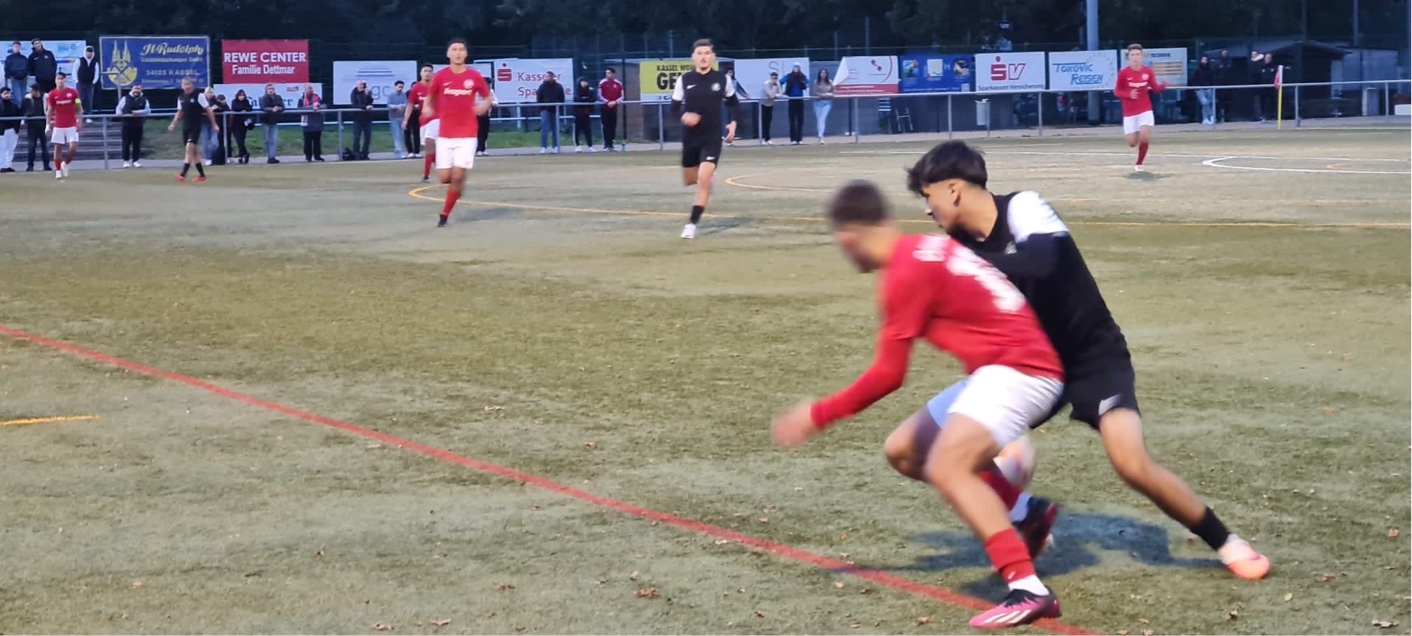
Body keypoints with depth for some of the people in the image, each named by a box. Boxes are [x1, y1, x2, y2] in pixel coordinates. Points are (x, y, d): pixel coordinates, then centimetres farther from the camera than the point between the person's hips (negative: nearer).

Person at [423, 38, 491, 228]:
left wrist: (484, 106, -11)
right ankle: (458, 184, 34)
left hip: (467, 134, -1)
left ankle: (444, 215, 3)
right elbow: (429, 97, 13)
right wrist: (427, 108, -9)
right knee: (445, 177, -3)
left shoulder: (475, 76, -2)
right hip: (445, 134, 1)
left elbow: (487, 97, 11)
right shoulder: (440, 76, 0)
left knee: (458, 176, -11)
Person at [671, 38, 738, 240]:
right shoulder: (684, 79, -4)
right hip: (690, 137, 2)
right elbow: (674, 107, 2)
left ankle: (692, 223, -8)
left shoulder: (722, 79, -3)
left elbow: (733, 102, 14)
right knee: (689, 180, 15)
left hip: (712, 137, -2)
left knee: (703, 180, -15)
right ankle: (708, 178, 51)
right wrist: (684, 115, -20)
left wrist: (733, 122, 1)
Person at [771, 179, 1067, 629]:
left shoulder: (906, 273, -17)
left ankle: (1028, 590, -33)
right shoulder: (928, 250, 10)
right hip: (1002, 367, 10)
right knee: (902, 452, 15)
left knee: (946, 467, -27)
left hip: (1018, 369, -10)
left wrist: (817, 415, -6)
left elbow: (888, 375, -15)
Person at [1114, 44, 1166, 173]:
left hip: (1145, 110, 0)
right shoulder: (1123, 73, -9)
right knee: (1132, 143, 0)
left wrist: (1163, 85, -21)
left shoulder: (1148, 72, -4)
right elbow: (1116, 91, -3)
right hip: (1129, 112, 0)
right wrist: (1129, 94, -21)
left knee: (1144, 137, -18)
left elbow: (1156, 88, 1)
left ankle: (1139, 164, 3)